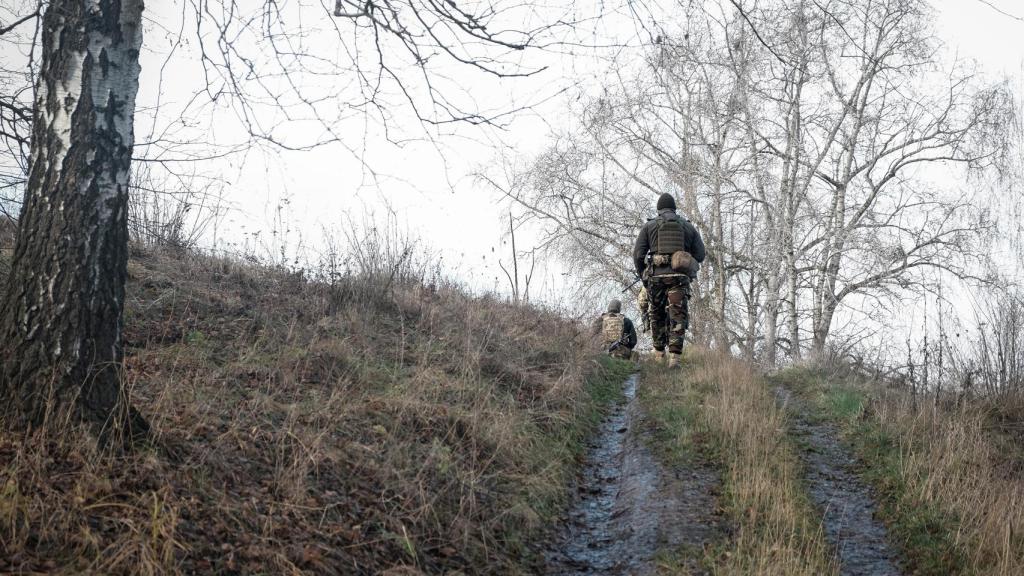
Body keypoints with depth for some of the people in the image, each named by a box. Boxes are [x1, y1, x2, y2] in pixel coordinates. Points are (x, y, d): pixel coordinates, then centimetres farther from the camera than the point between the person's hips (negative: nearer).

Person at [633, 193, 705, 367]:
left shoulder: (649, 226, 8)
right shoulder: (688, 226, 13)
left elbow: (638, 253, 2)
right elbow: (700, 254, 10)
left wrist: (642, 275, 15)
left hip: (657, 276, 0)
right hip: (680, 275, 0)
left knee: (657, 316, 16)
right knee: (678, 317, -3)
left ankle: (659, 354, 19)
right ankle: (674, 356, -16)